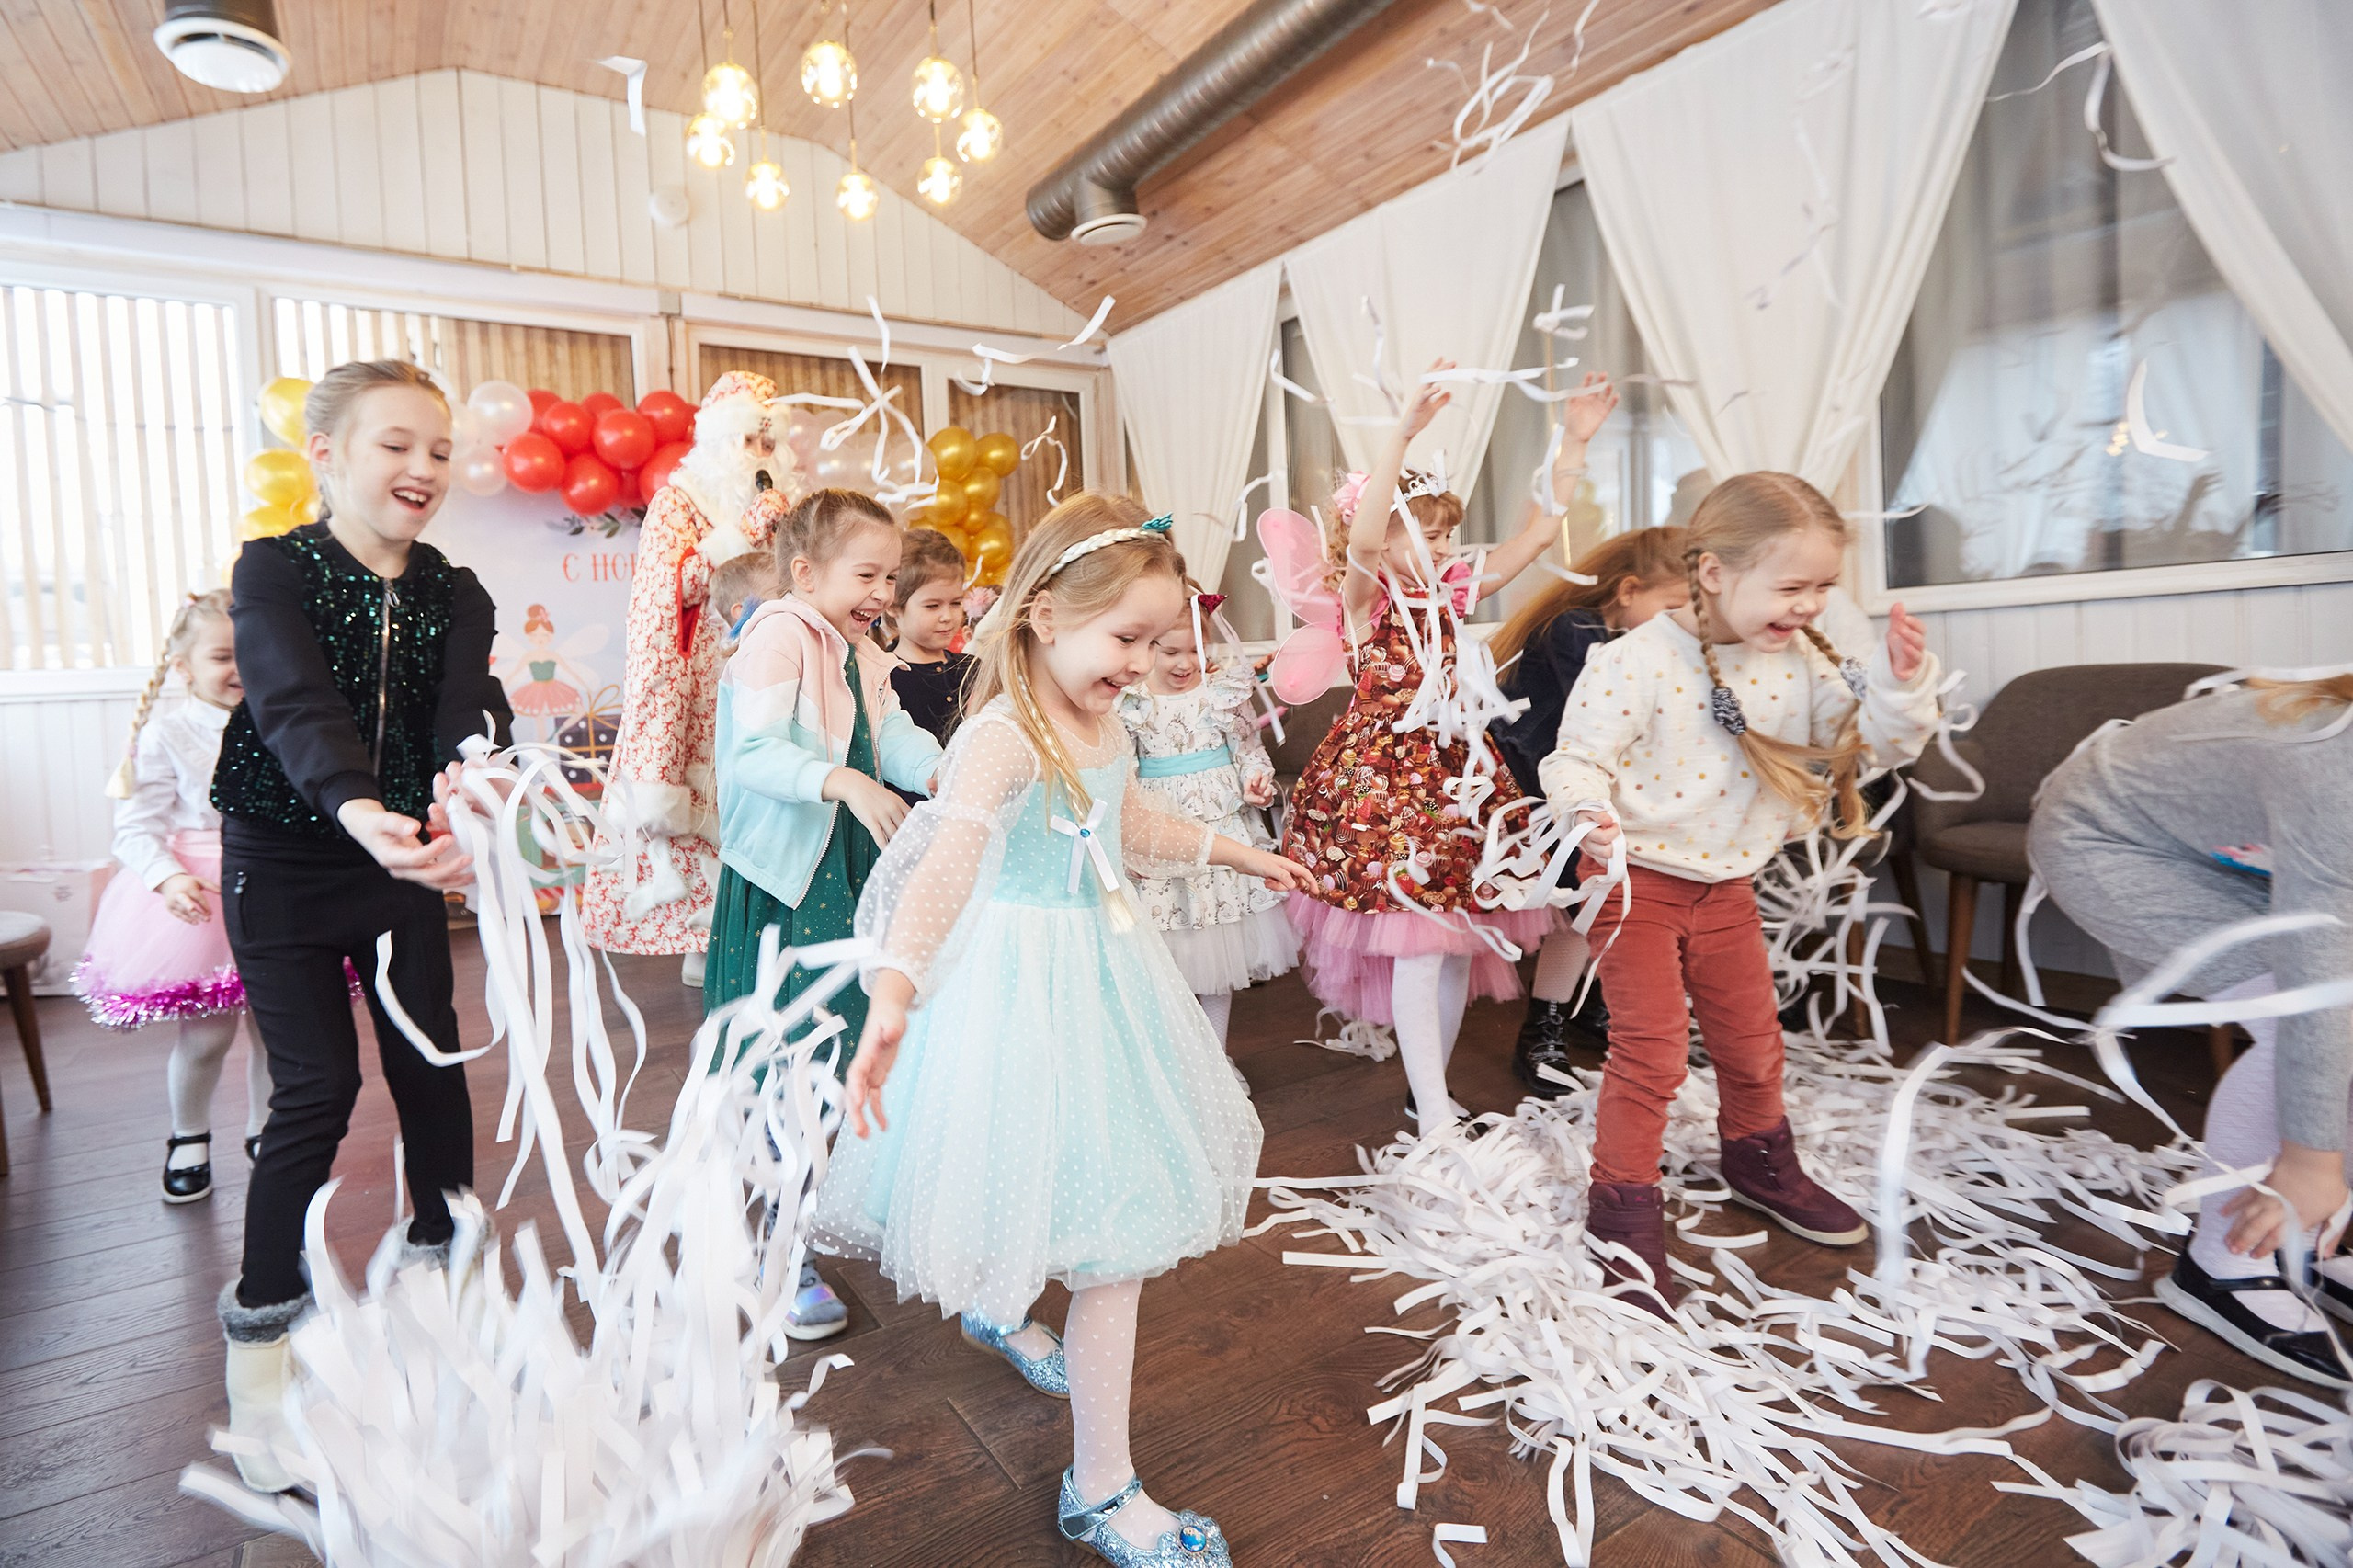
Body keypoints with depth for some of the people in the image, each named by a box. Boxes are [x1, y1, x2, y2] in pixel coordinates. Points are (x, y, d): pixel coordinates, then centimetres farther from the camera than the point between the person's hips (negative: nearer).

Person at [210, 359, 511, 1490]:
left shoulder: (454, 595, -3)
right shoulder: (273, 572, -13)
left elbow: (469, 705, -21)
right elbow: (297, 706, -31)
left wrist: (465, 784, -45)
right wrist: (359, 810, -51)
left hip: (404, 857, 3)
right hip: (283, 866, -3)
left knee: (430, 1060, 9)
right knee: (317, 1087, -4)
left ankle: (442, 1256, 30)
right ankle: (260, 1329, 13)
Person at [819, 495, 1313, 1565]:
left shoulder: (1104, 728, 5)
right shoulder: (1002, 739, -23)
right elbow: (946, 865, -38)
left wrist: (1236, 853, 37)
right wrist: (893, 994, -54)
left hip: (1098, 974, 9)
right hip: (1024, 991, -9)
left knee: (1090, 1188, 21)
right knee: (1112, 1229, -4)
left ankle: (999, 1311, 54)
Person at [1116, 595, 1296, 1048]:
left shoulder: (1225, 690, -1)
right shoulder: (1129, 704, -3)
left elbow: (1250, 748, 7)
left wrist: (1256, 782, -13)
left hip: (1223, 827, 1)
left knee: (1222, 946, 11)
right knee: (1170, 951, 4)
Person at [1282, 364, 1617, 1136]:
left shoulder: (1452, 591, 9)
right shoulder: (1365, 596, -7)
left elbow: (1537, 531, 8)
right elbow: (1361, 540, -29)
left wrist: (1573, 442, 0)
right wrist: (1404, 432, -37)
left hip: (1454, 767, 7)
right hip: (1384, 773, -6)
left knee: (1458, 938, 9)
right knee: (1418, 944, -8)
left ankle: (1429, 1087, 25)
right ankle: (1433, 1115, 2)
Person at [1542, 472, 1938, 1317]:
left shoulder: (1800, 662, -3)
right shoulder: (1639, 660, -21)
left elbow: (1875, 746, 0)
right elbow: (1578, 757, -20)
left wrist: (1902, 685, -18)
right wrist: (1589, 811, -41)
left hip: (1727, 883, 6)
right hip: (1638, 879, -6)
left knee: (1751, 1037, 21)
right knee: (1651, 1050, -4)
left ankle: (1758, 1160, 48)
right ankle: (1622, 1205, 14)